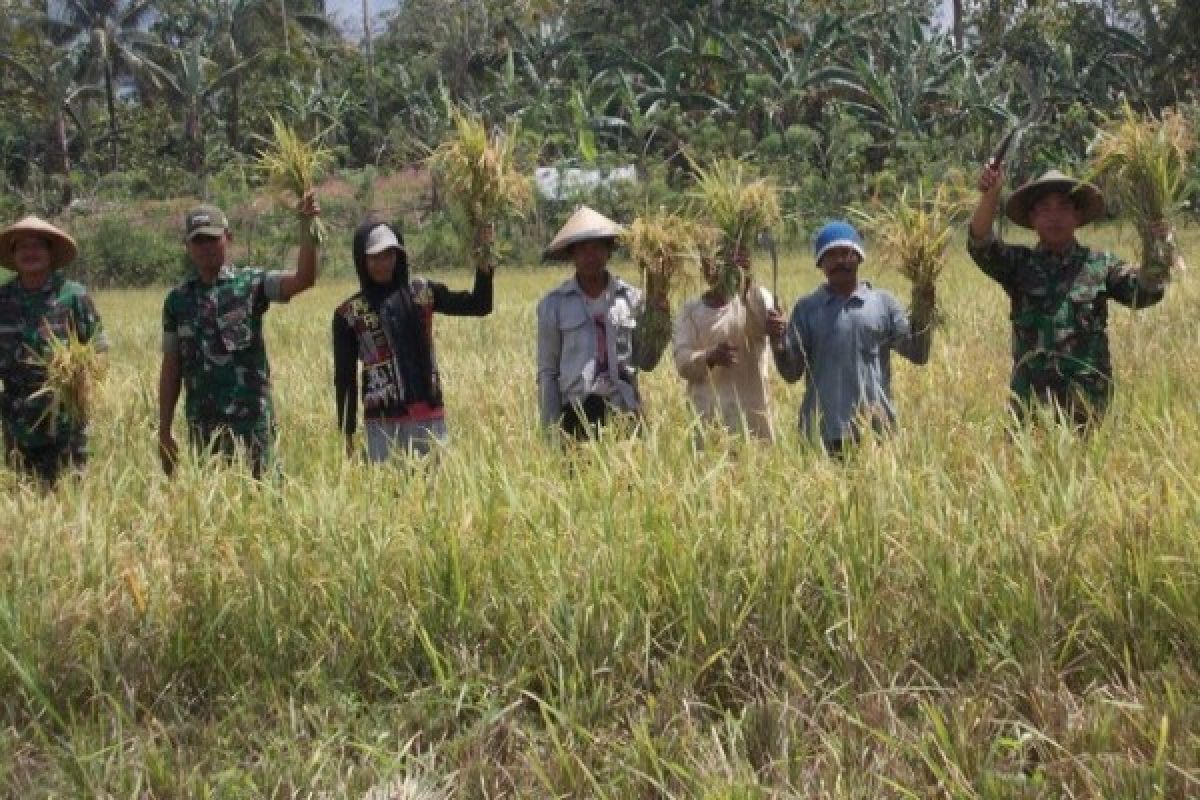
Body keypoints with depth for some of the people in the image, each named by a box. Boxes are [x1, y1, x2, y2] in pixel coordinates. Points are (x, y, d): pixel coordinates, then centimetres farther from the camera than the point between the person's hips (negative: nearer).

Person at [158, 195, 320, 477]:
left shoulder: (251, 284, 1)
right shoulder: (177, 299, 11)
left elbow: (304, 279, -16)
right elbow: (171, 368, 13)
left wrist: (306, 226, -28)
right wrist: (164, 431, 10)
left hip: (251, 422, -3)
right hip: (201, 427, 4)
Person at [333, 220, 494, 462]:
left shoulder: (422, 293, 8)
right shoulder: (349, 314, 1)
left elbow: (479, 305, 3)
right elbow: (345, 377, 3)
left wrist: (484, 263, -12)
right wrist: (347, 433, -1)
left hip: (430, 416, 2)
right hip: (383, 423, -2)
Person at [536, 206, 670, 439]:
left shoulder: (630, 298, 6)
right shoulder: (554, 305, 2)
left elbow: (645, 362, 13)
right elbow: (547, 373, 5)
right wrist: (552, 432, 1)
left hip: (625, 413, 2)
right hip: (577, 415, -1)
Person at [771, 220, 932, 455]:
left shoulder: (883, 303, 8)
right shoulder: (807, 308, 8)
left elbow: (919, 354, 5)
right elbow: (791, 373, 4)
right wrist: (776, 342, -14)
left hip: (876, 431, 0)